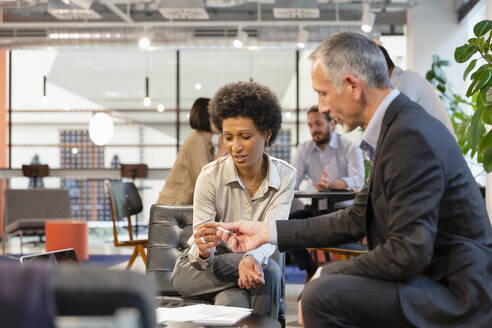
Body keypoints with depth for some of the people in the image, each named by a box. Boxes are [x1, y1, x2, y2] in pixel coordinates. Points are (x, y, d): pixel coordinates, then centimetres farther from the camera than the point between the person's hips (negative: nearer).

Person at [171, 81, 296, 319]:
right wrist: (203, 251, -43)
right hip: (200, 269, -3)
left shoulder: (285, 176, -9)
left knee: (265, 269, -32)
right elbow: (200, 254, -17)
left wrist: (252, 259, -44)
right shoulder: (210, 176, -15)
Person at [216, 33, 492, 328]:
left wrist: (326, 275, -13)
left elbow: (408, 252, -26)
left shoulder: (411, 137, -22)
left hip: (456, 296, -10)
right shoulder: (399, 126, 10)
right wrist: (269, 232, 12)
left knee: (323, 294, -24)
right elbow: (356, 219, 14)